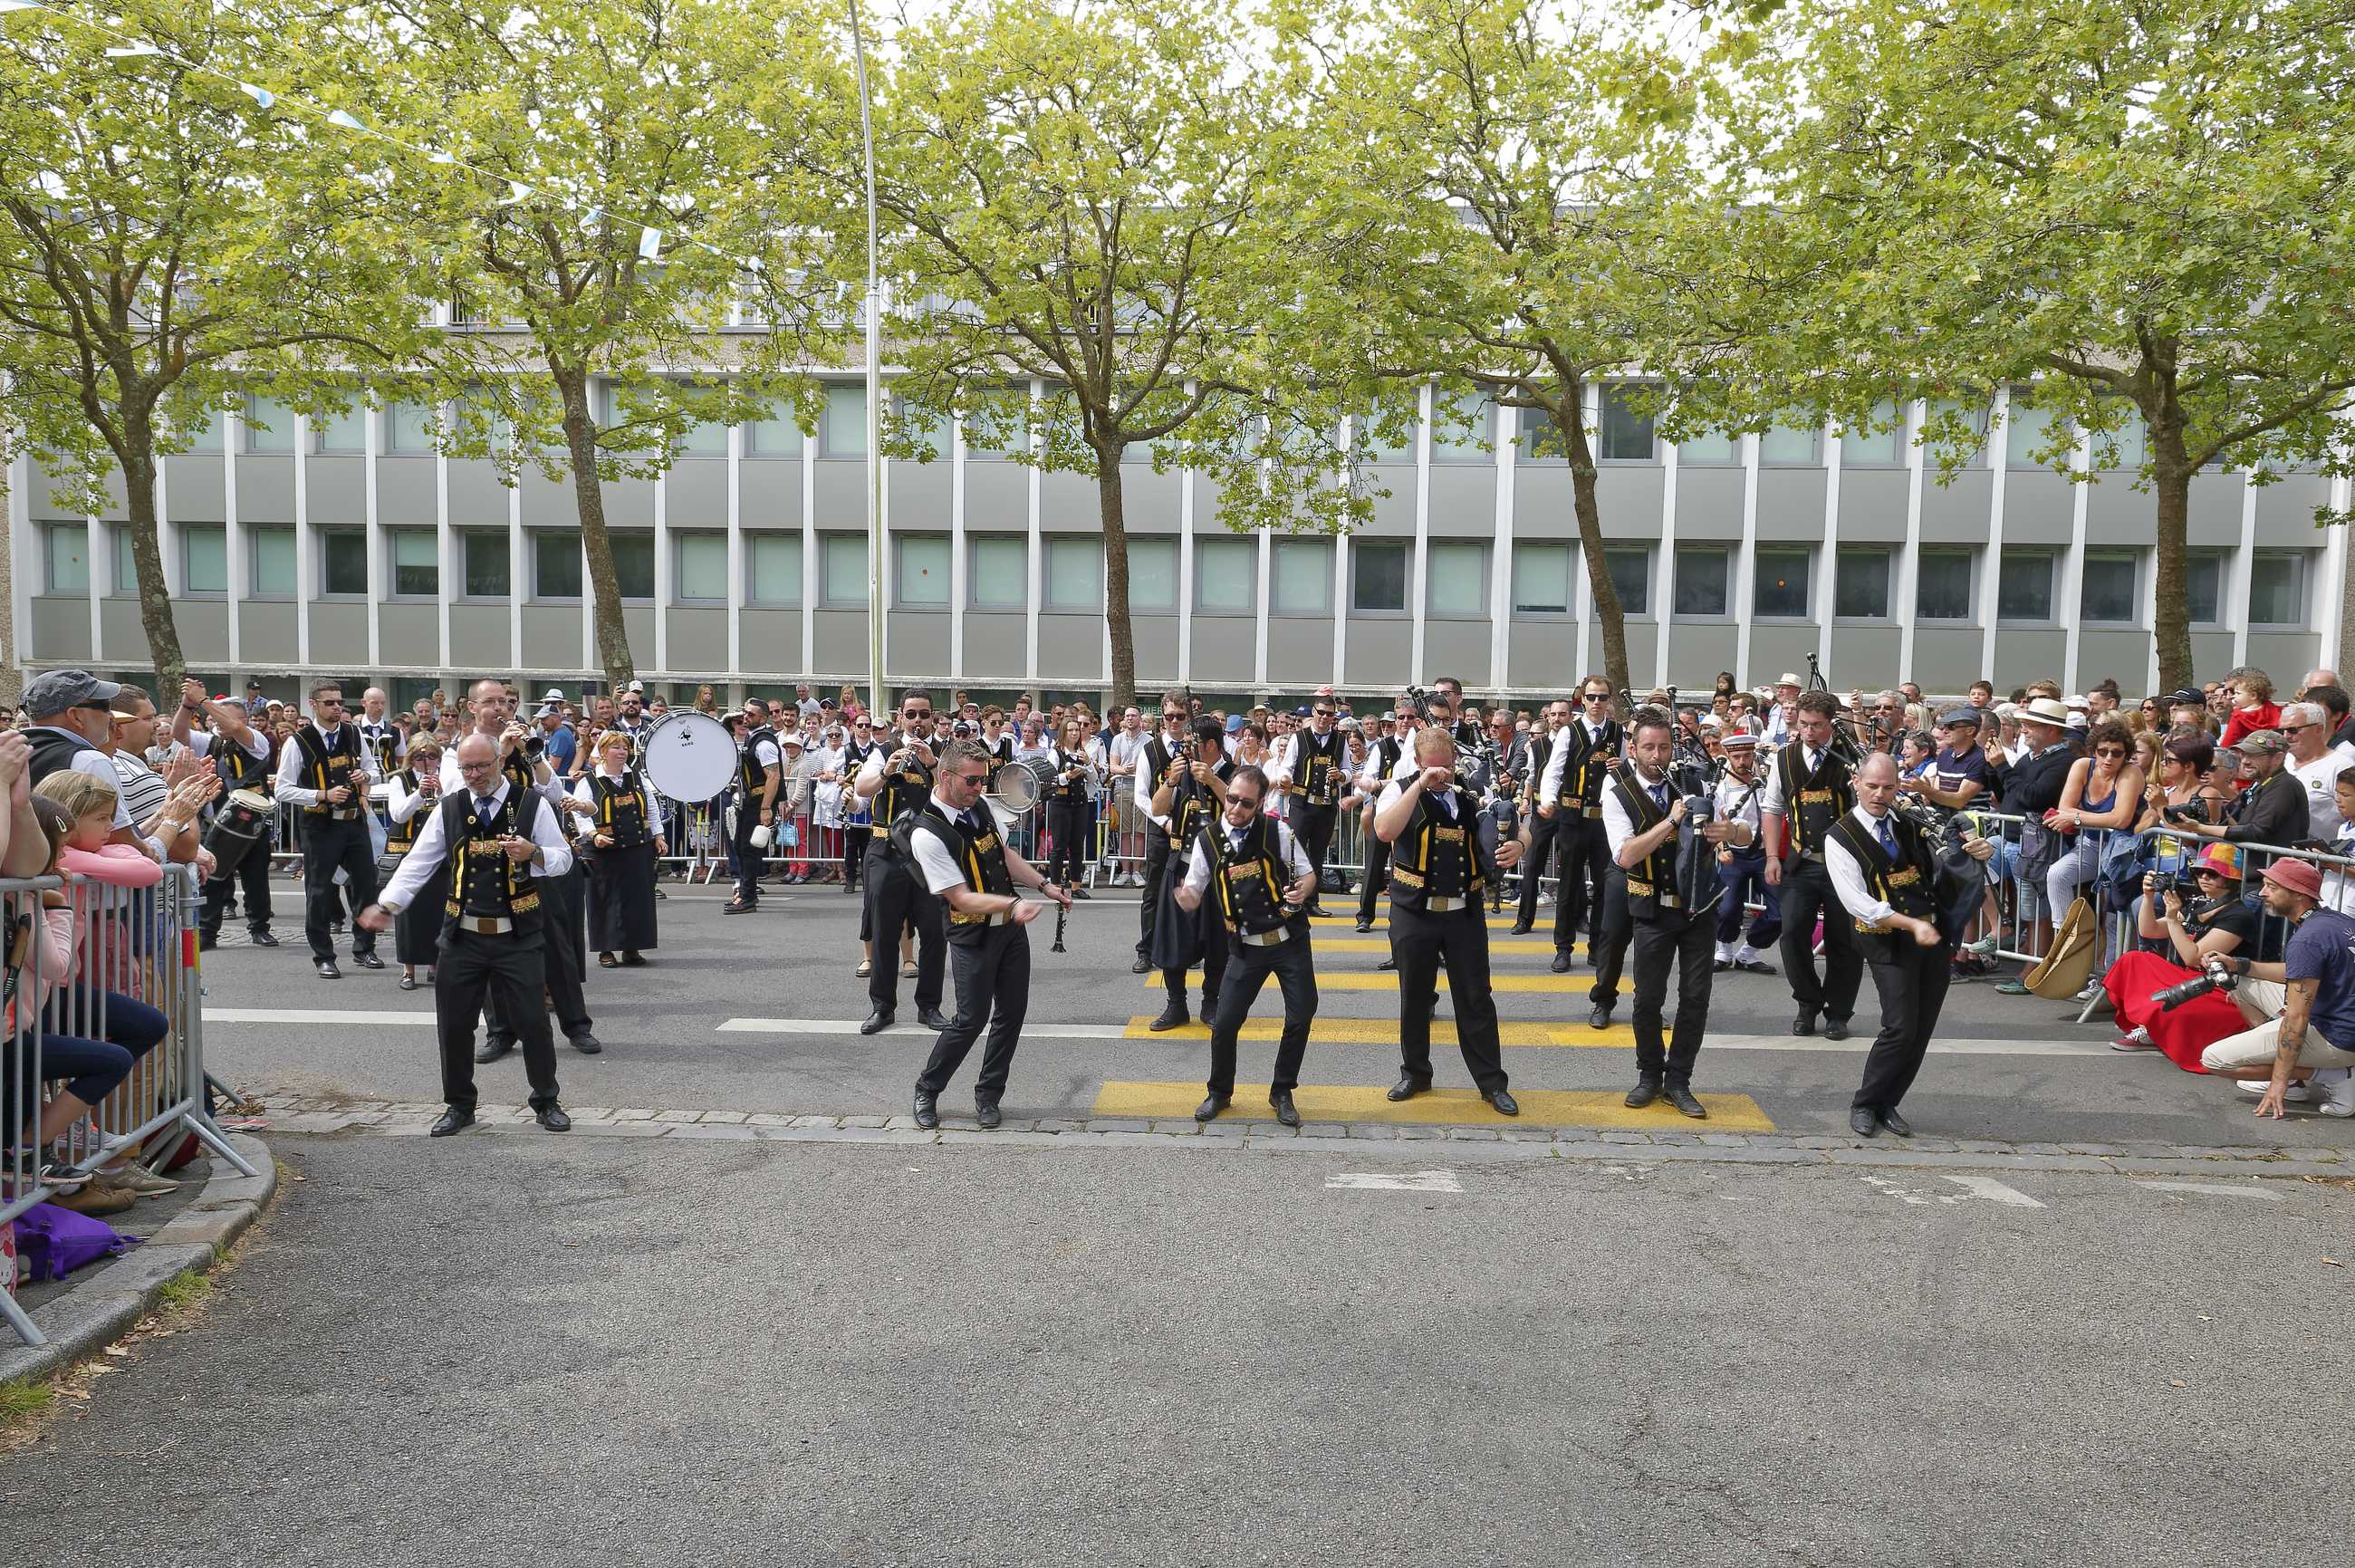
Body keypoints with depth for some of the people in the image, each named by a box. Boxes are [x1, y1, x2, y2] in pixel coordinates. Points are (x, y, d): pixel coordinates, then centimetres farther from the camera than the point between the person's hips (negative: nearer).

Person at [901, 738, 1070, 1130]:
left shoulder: (978, 807, 2)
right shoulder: (927, 833, -22)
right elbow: (962, 898, -23)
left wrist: (1044, 884, 8)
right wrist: (1013, 903, -35)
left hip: (1011, 927, 7)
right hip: (973, 935, -7)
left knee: (1012, 1013, 8)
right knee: (972, 1019, -4)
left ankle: (988, 1096, 23)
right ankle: (927, 1091, 19)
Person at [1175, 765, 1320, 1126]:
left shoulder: (1277, 831, -5)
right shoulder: (1208, 840, -3)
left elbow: (1309, 875, 3)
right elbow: (1192, 900, 1)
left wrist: (1302, 892, -20)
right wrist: (1183, 896, -23)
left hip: (1291, 940, 0)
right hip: (1247, 947, 0)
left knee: (1301, 1017, 1)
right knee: (1225, 1022, -5)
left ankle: (1282, 1092, 24)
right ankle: (1219, 1092, 22)